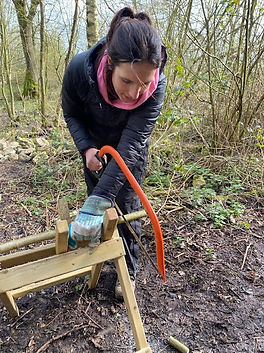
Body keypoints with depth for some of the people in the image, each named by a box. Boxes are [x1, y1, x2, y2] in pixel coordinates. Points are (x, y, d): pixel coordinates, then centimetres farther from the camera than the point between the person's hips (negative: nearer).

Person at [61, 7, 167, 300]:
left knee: (127, 207, 4)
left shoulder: (156, 86, -36)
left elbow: (130, 146, -39)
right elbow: (71, 114, -12)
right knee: (96, 197, 12)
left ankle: (128, 270, 26)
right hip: (95, 146, 2)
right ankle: (97, 246, 41)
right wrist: (86, 148, -29)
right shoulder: (80, 69, -33)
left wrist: (100, 200, -45)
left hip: (131, 152, -1)